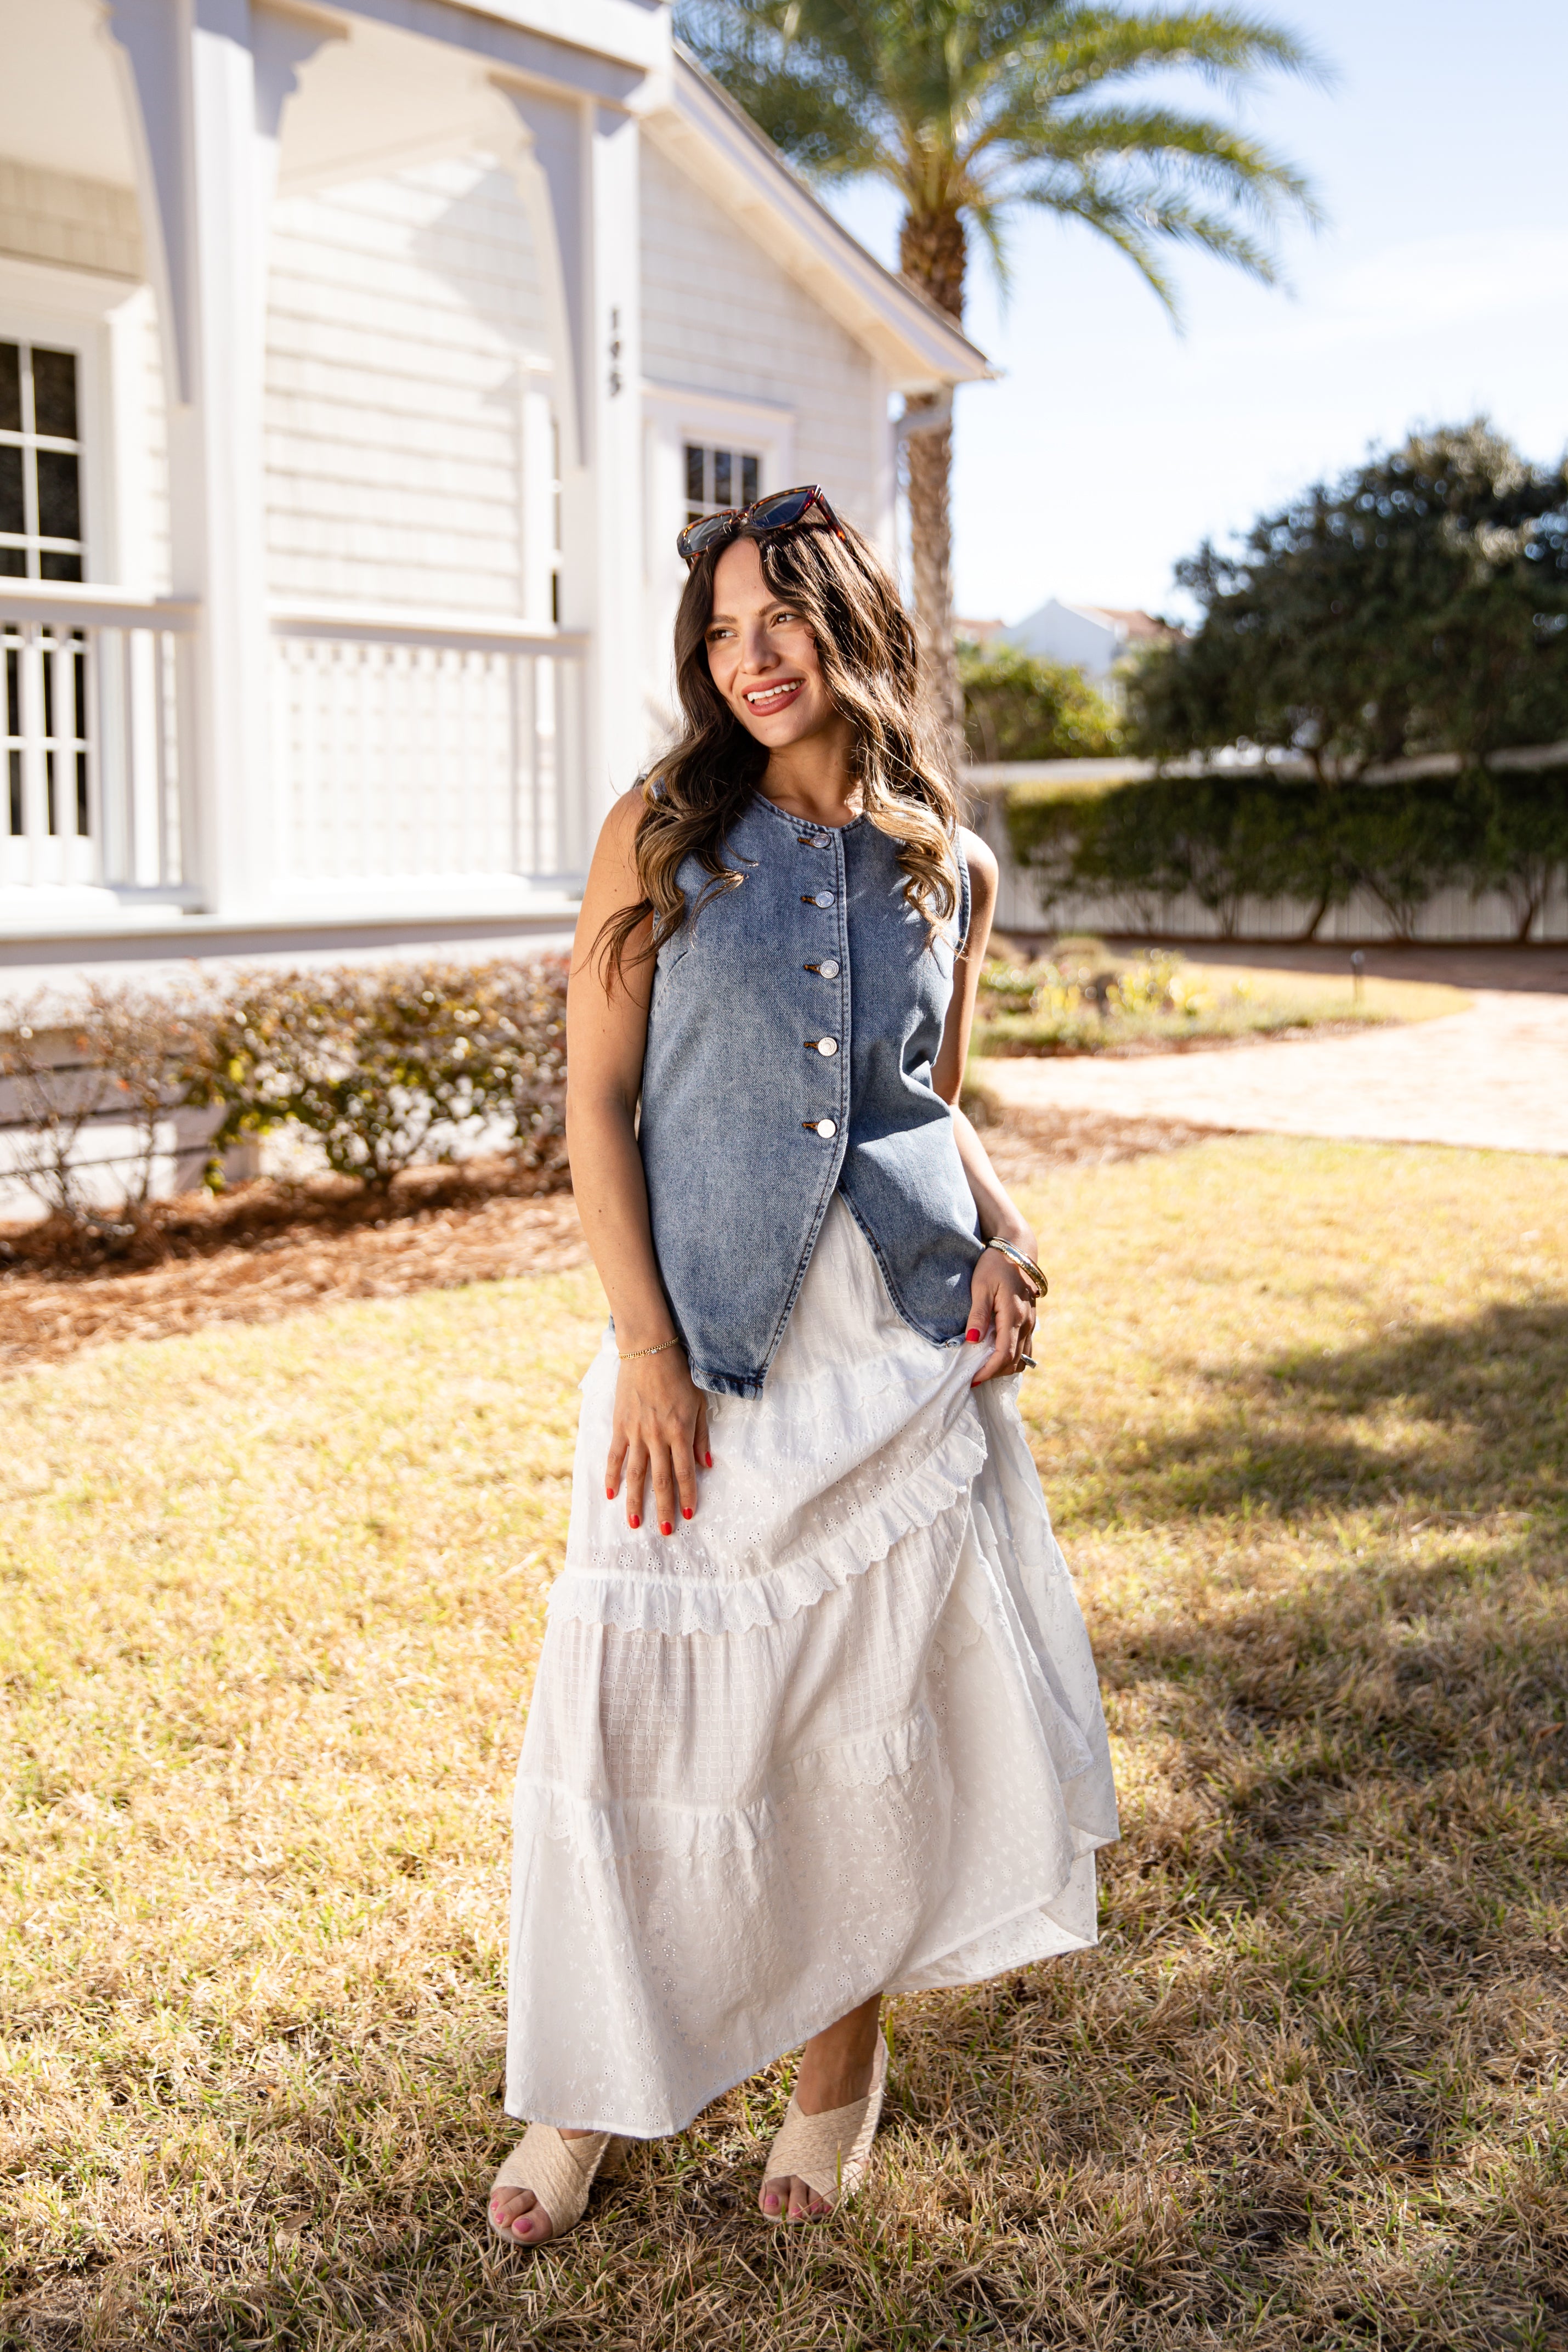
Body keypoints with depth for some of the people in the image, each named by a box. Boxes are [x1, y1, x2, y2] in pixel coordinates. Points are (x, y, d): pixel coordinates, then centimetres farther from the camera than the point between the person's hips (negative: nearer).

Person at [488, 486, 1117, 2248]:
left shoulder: (947, 866, 7)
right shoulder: (662, 832, -1)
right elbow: (597, 1102, -4)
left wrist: (999, 1234, -1)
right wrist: (645, 1349, -12)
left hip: (908, 1336, 2)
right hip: (707, 1339, -2)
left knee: (885, 1698, 8)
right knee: (644, 1705, 2)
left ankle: (842, 2045, 32)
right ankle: (590, 2086, 23)